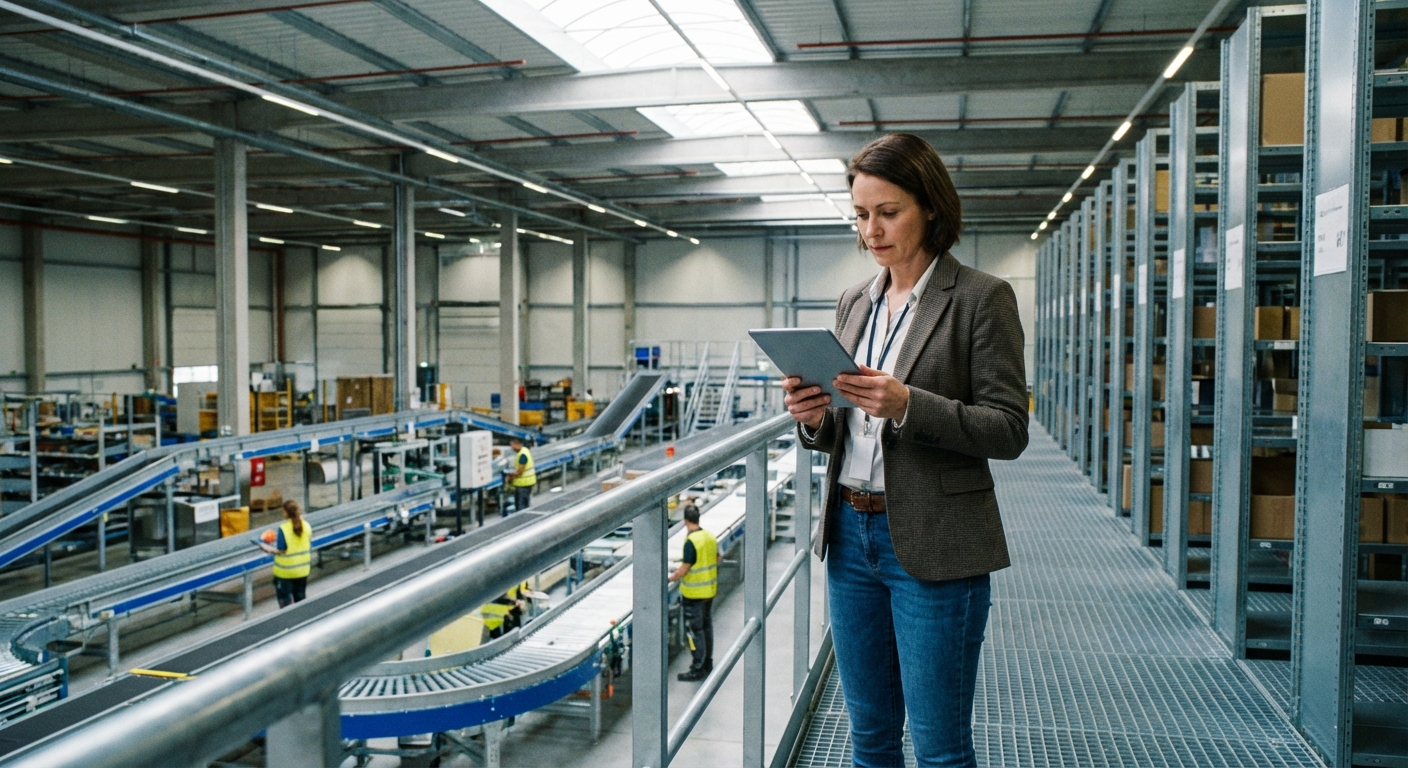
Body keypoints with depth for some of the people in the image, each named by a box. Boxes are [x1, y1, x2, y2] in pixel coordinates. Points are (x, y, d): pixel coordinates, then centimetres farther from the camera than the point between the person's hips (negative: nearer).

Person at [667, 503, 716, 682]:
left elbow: (683, 570, -22)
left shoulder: (691, 541, -22)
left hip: (693, 593, -8)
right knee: (707, 626, 18)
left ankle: (698, 669, 8)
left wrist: (669, 579, -6)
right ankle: (707, 663, 29)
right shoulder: (710, 537, 1)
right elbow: (716, 559, 14)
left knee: (695, 630, 1)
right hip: (709, 590, 8)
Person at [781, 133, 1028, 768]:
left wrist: (906, 405, -24)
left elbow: (1009, 431, -11)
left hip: (932, 545, -6)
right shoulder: (854, 302, 11)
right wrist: (815, 417, -7)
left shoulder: (982, 298, -7)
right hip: (851, 531, 6)